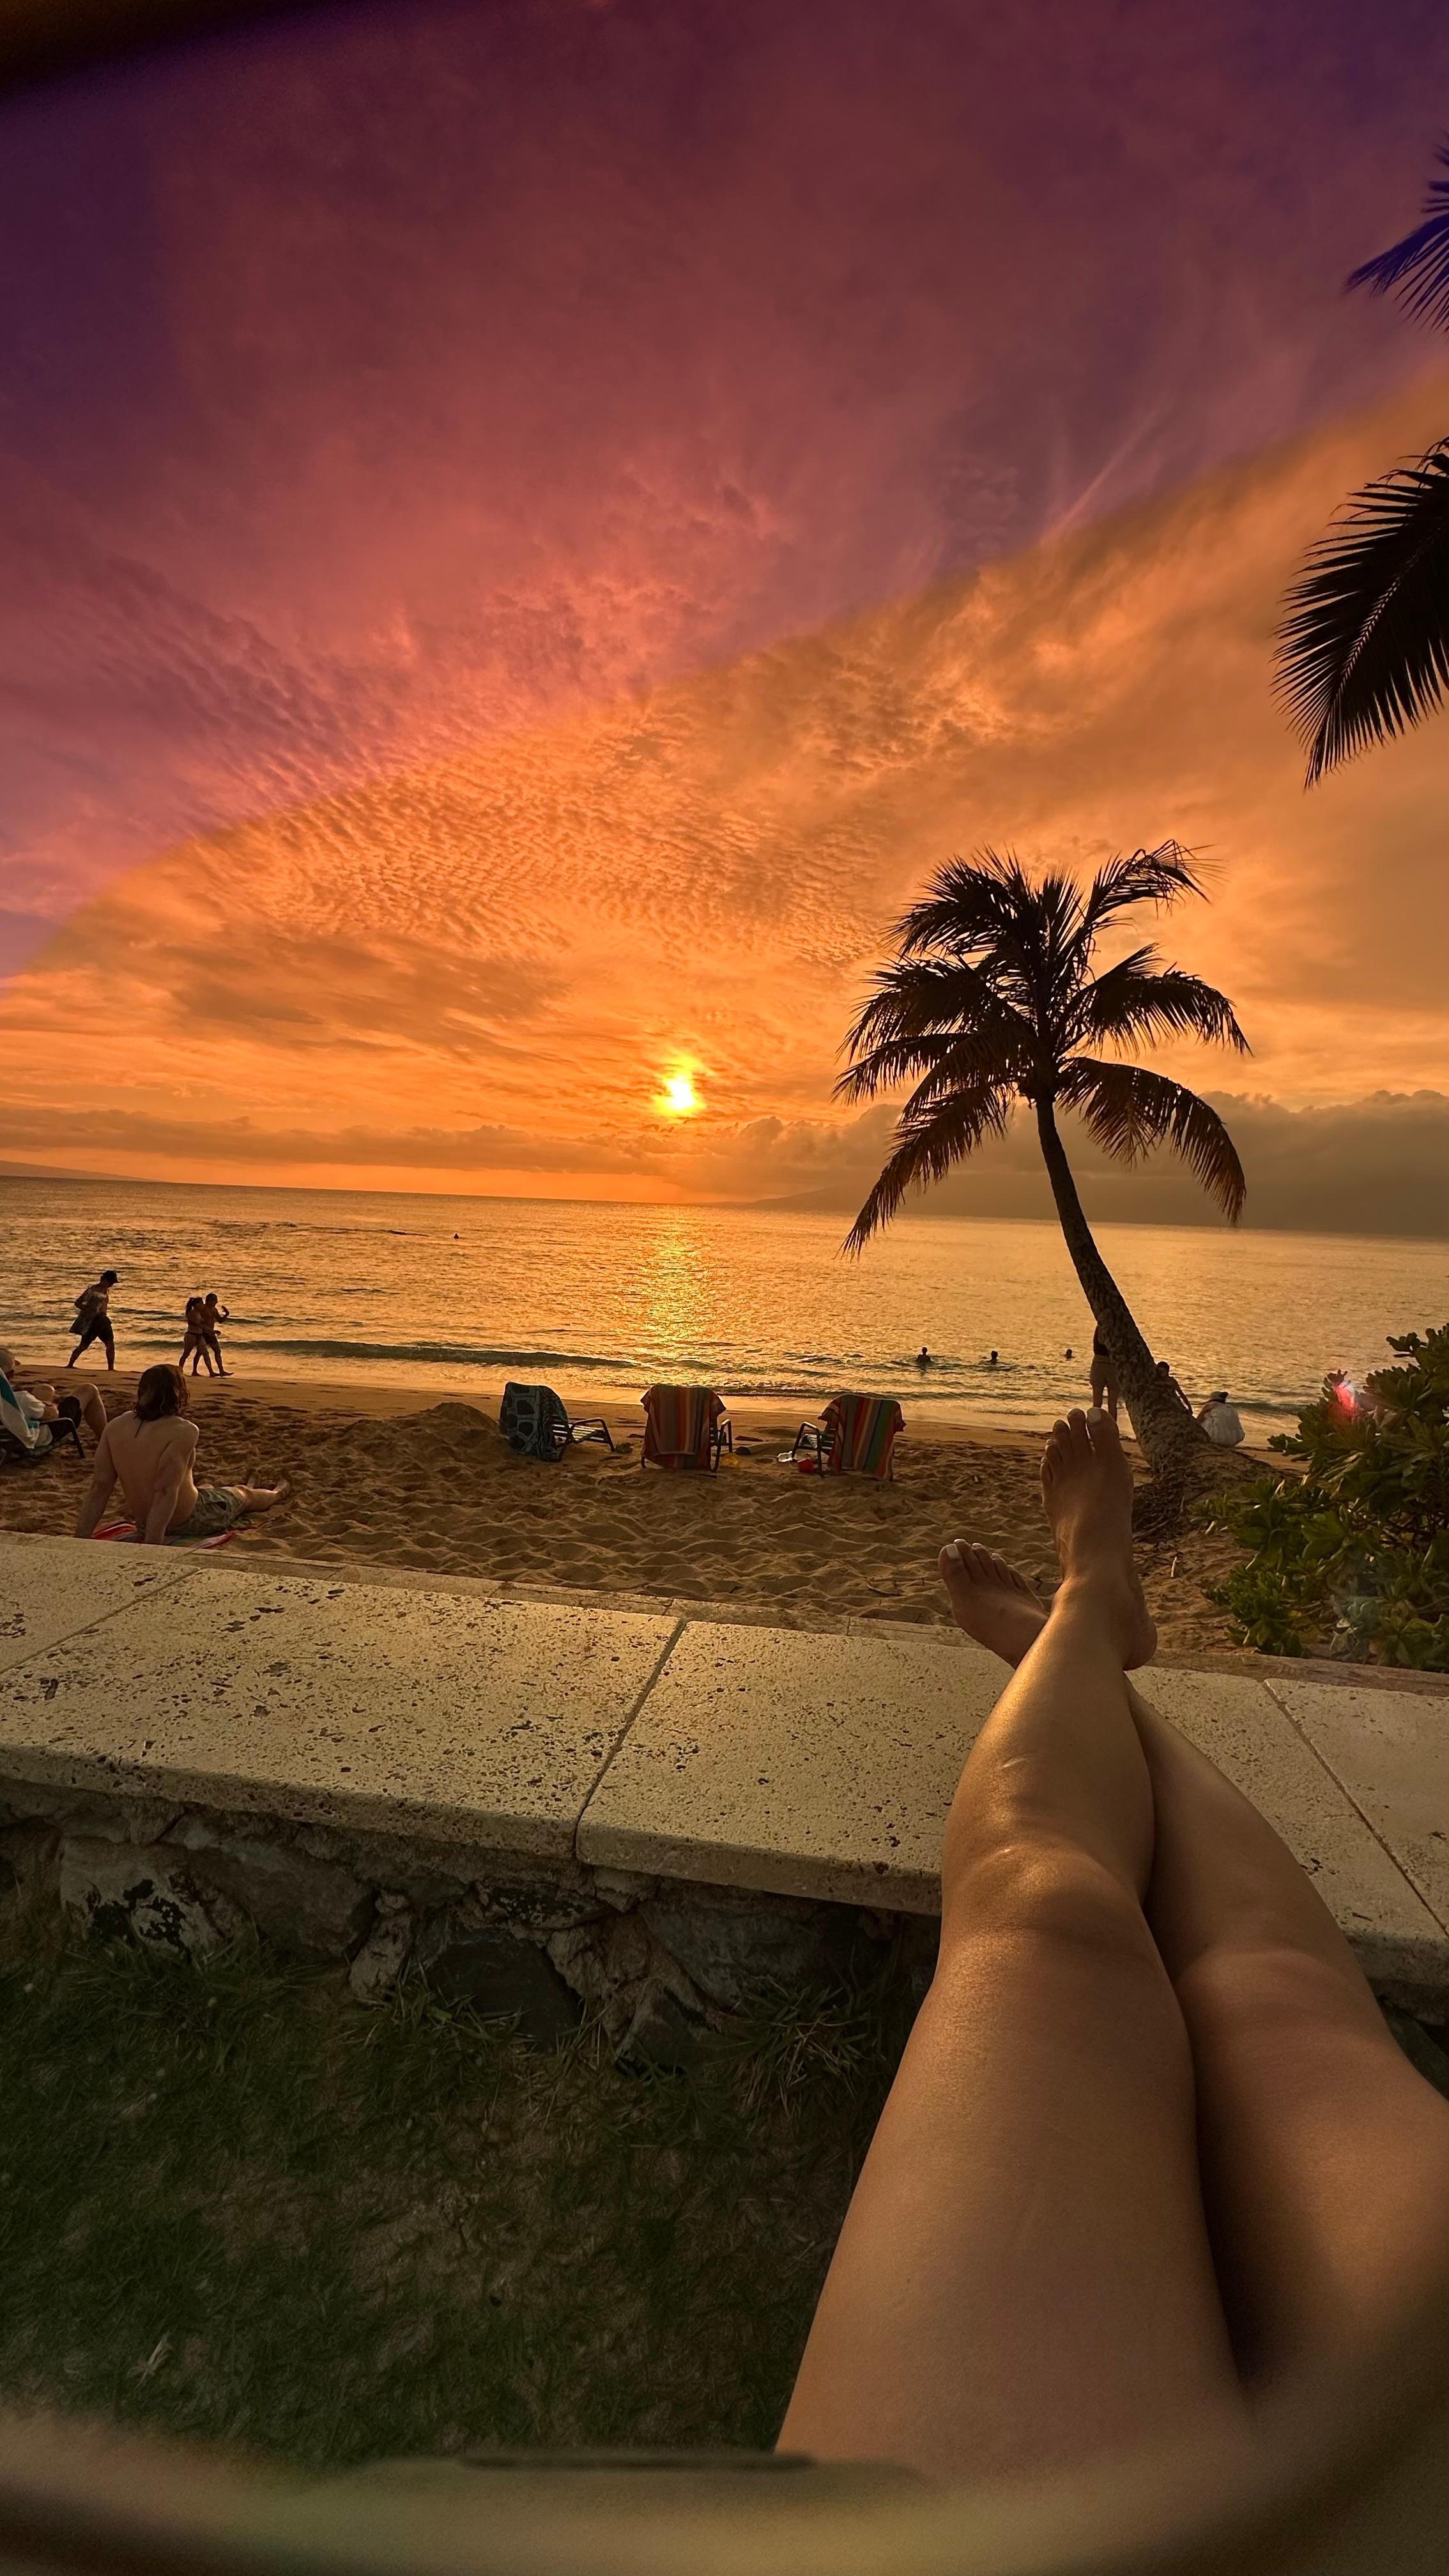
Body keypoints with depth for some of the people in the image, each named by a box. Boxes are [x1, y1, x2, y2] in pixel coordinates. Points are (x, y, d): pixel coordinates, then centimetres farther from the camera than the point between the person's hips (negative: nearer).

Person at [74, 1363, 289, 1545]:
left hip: (143, 1524, 6)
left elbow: (99, 1488, -10)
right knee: (244, 1494, 26)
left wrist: (81, 1541, -7)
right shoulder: (183, 1431, -27)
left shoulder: (115, 1427, -9)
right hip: (189, 1522, -5)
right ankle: (276, 1494, 59)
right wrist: (152, 1545, -30)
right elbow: (166, 1491, -32)